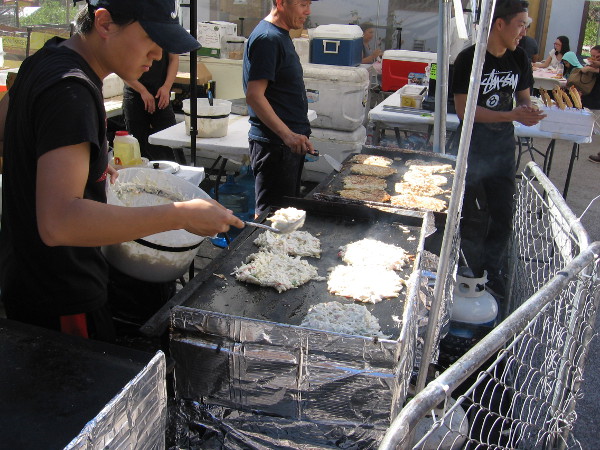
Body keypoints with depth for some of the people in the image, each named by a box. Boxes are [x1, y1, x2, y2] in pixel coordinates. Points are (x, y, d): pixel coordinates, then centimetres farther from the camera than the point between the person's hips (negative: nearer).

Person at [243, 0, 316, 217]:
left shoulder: (281, 35, 15)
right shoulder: (266, 38, -15)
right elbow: (254, 96, -23)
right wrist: (288, 135, -29)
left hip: (291, 142, 10)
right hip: (274, 144, -10)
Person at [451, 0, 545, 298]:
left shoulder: (519, 60, 4)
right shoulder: (469, 59, -14)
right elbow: (463, 109, -18)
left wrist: (529, 111, -8)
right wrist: (511, 115, -25)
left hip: (504, 146, 5)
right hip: (473, 147, -5)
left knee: (503, 215, 8)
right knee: (472, 217, 6)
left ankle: (493, 271, 25)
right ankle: (476, 272, 23)